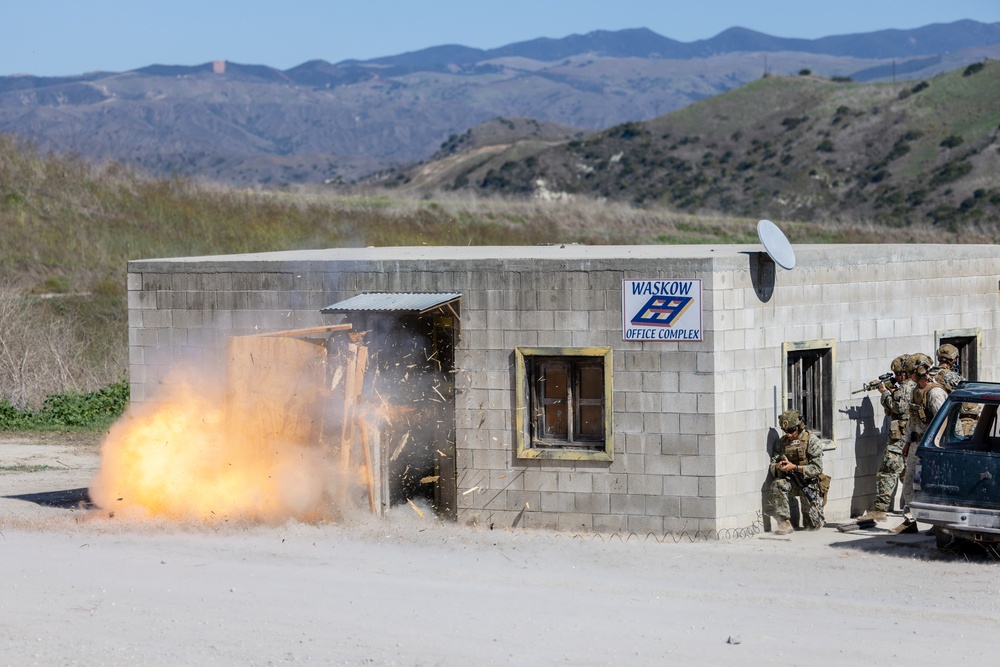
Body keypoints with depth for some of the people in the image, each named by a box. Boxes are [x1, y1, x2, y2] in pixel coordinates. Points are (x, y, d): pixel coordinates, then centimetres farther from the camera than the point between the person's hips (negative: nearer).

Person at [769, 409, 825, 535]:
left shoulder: (811, 440, -11)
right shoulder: (781, 442, 3)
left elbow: (817, 468, -16)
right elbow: (772, 464, 3)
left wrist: (794, 467, -25)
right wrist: (778, 466, -22)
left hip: (809, 482, -3)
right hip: (791, 481, 3)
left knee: (814, 526, -1)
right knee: (777, 485, -34)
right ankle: (785, 524, -29)